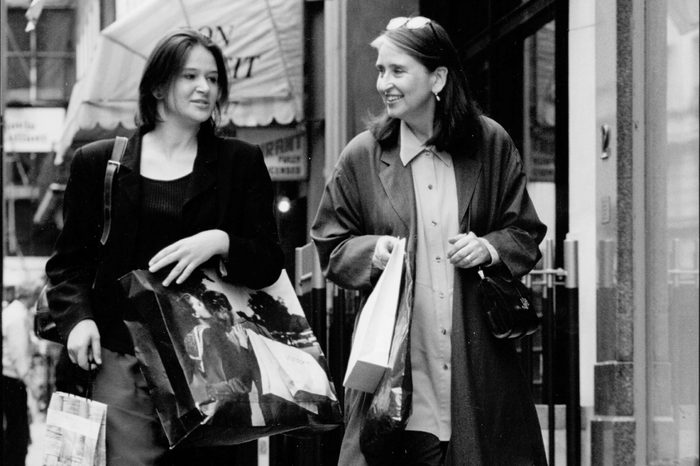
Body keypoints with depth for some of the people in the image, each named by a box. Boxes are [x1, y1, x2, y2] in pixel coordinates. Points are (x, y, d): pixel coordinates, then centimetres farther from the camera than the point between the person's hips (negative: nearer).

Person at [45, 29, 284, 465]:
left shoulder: (241, 162, 11)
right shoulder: (98, 161, 11)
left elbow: (270, 262, 6)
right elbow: (69, 259, 14)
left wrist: (220, 242, -13)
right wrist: (77, 317, -4)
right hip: (122, 359, -1)